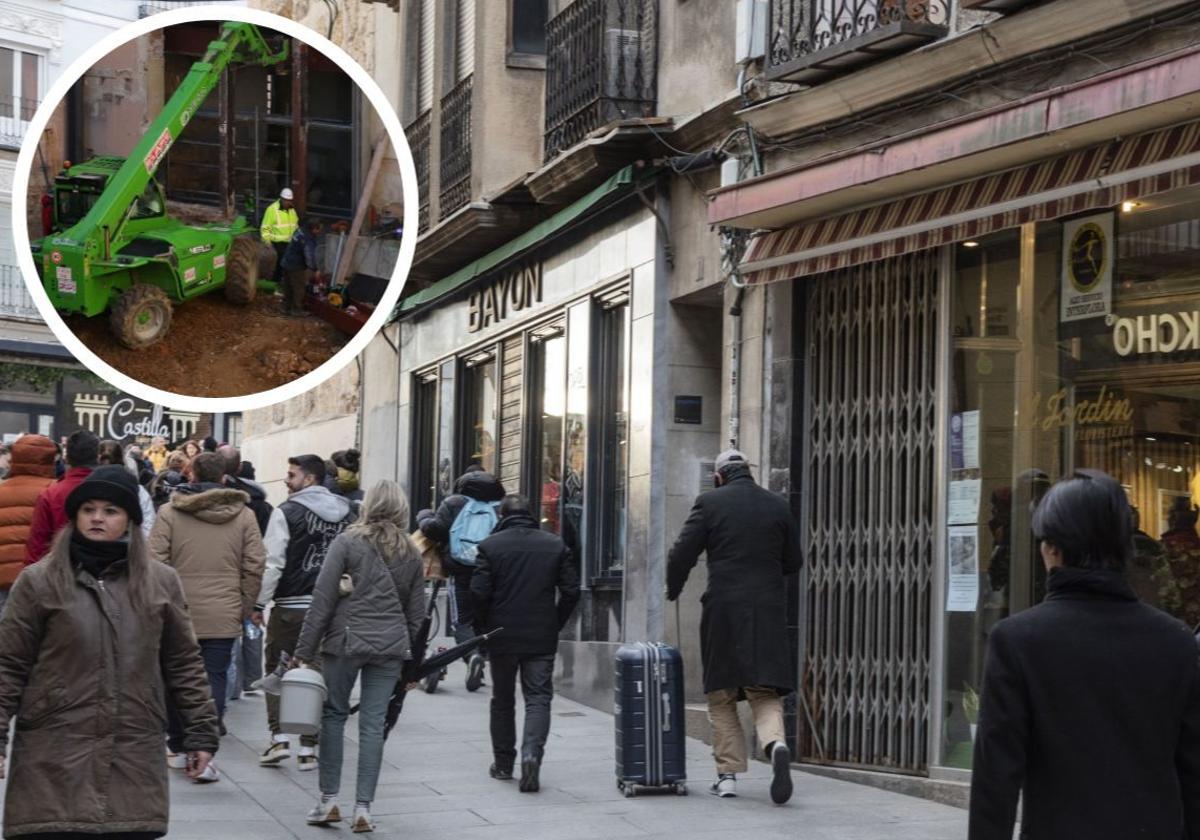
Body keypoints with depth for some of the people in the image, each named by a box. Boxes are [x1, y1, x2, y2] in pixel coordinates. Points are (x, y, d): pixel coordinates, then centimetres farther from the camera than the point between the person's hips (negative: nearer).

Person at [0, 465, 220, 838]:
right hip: (55, 764, -2)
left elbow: (184, 664, 12)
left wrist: (201, 732, 8)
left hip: (134, 763, 2)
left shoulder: (161, 582, 9)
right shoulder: (39, 581, 1)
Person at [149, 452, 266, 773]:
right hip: (223, 617, 0)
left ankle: (177, 749, 24)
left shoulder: (169, 512, -3)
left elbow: (155, 563, -6)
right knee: (214, 682, 1)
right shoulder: (244, 515, 2)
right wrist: (245, 608, 9)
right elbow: (255, 566, 1)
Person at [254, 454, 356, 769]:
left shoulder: (288, 512, -8)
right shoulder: (347, 515, 9)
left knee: (277, 670, 10)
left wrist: (259, 604, -5)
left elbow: (273, 563, -11)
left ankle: (279, 737, 0)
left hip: (291, 605, -4)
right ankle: (308, 748, 9)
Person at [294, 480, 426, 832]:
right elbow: (416, 612, 14)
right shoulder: (411, 553, 11)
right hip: (391, 645, 3)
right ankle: (363, 808, 3)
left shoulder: (348, 542, -2)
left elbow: (322, 599, -6)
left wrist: (305, 650, -4)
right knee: (373, 723, 4)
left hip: (346, 640, -3)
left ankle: (329, 799, 10)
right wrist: (414, 663, 20)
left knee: (334, 714, 10)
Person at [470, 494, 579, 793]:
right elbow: (571, 591, 1)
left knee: (503, 700, 14)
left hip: (502, 636, 0)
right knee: (538, 698, 2)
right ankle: (532, 753, -21)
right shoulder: (556, 545, 2)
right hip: (542, 639, 0)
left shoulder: (490, 546, -5)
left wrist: (484, 627, 5)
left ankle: (503, 763, 21)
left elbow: (478, 592, -10)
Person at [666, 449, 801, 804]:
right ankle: (776, 745, -23)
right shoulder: (778, 506, 7)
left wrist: (673, 590, 14)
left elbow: (682, 555, -4)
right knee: (765, 694, 6)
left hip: (723, 610, -2)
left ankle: (728, 774, 10)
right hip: (769, 611, 2)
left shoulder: (710, 503, -2)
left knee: (722, 697, 11)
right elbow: (793, 563, 12)